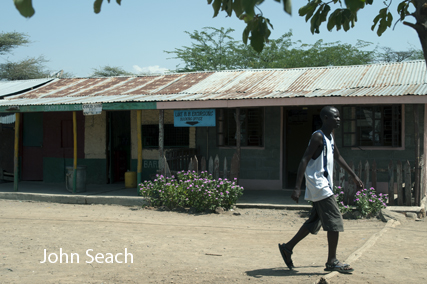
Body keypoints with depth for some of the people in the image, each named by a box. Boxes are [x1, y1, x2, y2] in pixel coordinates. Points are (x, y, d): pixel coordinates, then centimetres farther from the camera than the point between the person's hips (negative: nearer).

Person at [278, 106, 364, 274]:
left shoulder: (330, 137, 15)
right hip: (319, 186, -10)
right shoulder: (318, 137, -14)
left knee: (314, 222, 14)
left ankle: (288, 247, 22)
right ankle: (332, 262, 1)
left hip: (324, 186, 10)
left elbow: (338, 158, 28)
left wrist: (354, 177, 32)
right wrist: (297, 187, -27)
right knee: (335, 222, -7)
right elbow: (304, 160, -20)